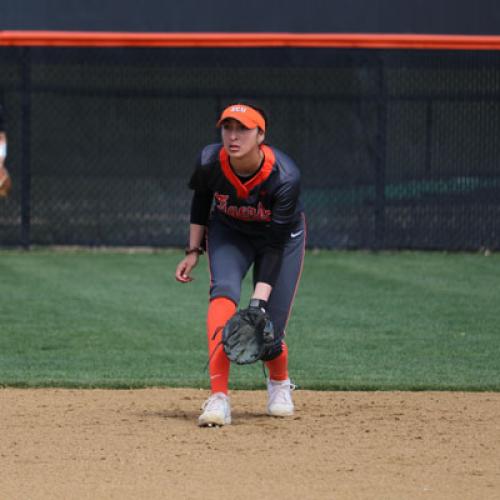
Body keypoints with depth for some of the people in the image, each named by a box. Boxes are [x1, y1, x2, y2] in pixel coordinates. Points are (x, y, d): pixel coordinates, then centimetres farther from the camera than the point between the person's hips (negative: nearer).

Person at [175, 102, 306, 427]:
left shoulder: (285, 177, -35)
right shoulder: (210, 163, -27)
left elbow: (275, 246, -31)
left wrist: (259, 300, -37)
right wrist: (194, 251, -1)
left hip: (283, 235, -2)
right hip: (229, 232, 2)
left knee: (269, 333, -6)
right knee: (224, 291, -29)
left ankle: (280, 383, 33)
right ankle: (218, 397, -36)